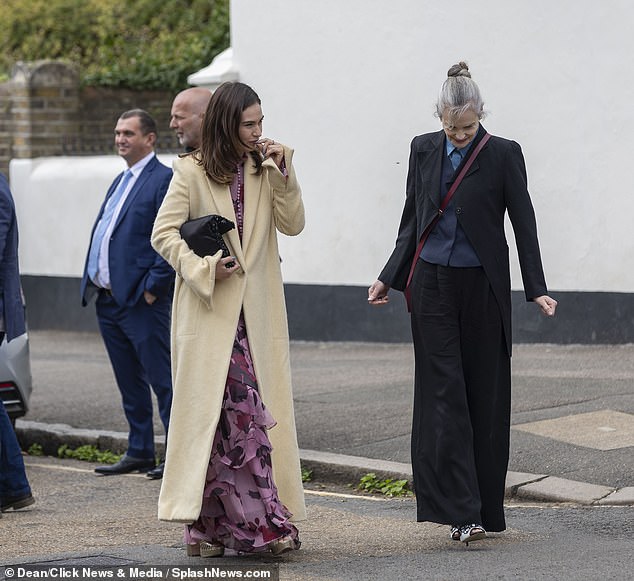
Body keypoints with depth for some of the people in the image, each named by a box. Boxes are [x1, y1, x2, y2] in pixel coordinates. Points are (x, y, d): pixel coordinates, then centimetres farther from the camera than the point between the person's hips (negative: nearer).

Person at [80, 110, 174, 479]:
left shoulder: (164, 179, -9)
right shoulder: (121, 181, 19)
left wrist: (152, 287, -17)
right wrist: (93, 284, 13)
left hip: (141, 300, -9)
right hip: (108, 299, 9)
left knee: (163, 380, -4)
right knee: (129, 383, 13)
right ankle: (140, 453, 20)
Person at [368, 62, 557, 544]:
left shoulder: (503, 155, -3)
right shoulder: (424, 149, 6)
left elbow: (524, 224, -3)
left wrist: (537, 289, -9)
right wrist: (390, 278, 10)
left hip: (482, 288, -2)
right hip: (433, 285, 2)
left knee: (484, 394, 3)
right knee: (443, 393, -6)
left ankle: (485, 508, 13)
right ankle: (460, 510, -10)